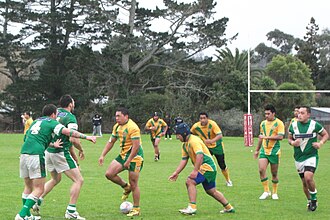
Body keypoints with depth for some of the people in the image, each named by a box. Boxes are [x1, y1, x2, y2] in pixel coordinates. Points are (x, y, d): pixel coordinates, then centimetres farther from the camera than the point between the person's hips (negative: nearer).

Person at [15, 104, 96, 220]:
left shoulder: (36, 121, 26)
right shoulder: (51, 122, 5)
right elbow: (68, 132, -6)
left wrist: (52, 144, 18)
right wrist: (86, 137, -2)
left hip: (24, 153, 7)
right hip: (36, 155, -7)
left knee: (28, 187, 19)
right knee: (38, 190, -4)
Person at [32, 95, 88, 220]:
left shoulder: (56, 114, 10)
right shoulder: (70, 117, -13)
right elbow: (73, 139, -23)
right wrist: (81, 150, -4)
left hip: (49, 151, 8)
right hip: (61, 153, -8)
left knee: (56, 179, 29)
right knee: (78, 180, -1)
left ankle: (37, 201, 20)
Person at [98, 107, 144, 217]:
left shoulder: (132, 127, -20)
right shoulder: (117, 127, 7)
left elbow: (136, 146, -24)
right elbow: (111, 142, 16)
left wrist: (128, 161, -25)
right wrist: (102, 155, 7)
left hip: (135, 156, -8)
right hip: (123, 155, 8)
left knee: (133, 184, -4)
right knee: (109, 174, -3)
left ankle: (136, 209, 9)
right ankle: (126, 187, 20)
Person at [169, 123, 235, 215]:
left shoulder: (194, 141, -18)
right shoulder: (185, 144, 13)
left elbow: (200, 156, -29)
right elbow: (184, 160, 15)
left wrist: (195, 171, -32)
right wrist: (176, 173, 8)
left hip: (207, 166, -10)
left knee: (190, 182, -19)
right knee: (211, 191, 17)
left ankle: (192, 207, -20)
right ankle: (229, 208, 28)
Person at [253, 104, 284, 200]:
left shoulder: (279, 123, -6)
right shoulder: (263, 123, 12)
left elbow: (280, 137, -17)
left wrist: (267, 137, -20)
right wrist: (257, 150, 26)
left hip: (274, 151, -4)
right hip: (264, 150, 4)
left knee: (274, 173, 3)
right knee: (261, 170, -12)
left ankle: (274, 193, 19)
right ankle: (266, 191, 0)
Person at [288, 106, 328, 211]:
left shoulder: (315, 125, -5)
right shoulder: (293, 125, 2)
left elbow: (325, 134, 8)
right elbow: (289, 138, 14)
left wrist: (320, 143, -10)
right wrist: (292, 143, -9)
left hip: (311, 156, -4)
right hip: (298, 158, 4)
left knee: (308, 177, -24)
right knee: (304, 182, 7)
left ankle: (314, 199, -2)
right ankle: (309, 201, 28)